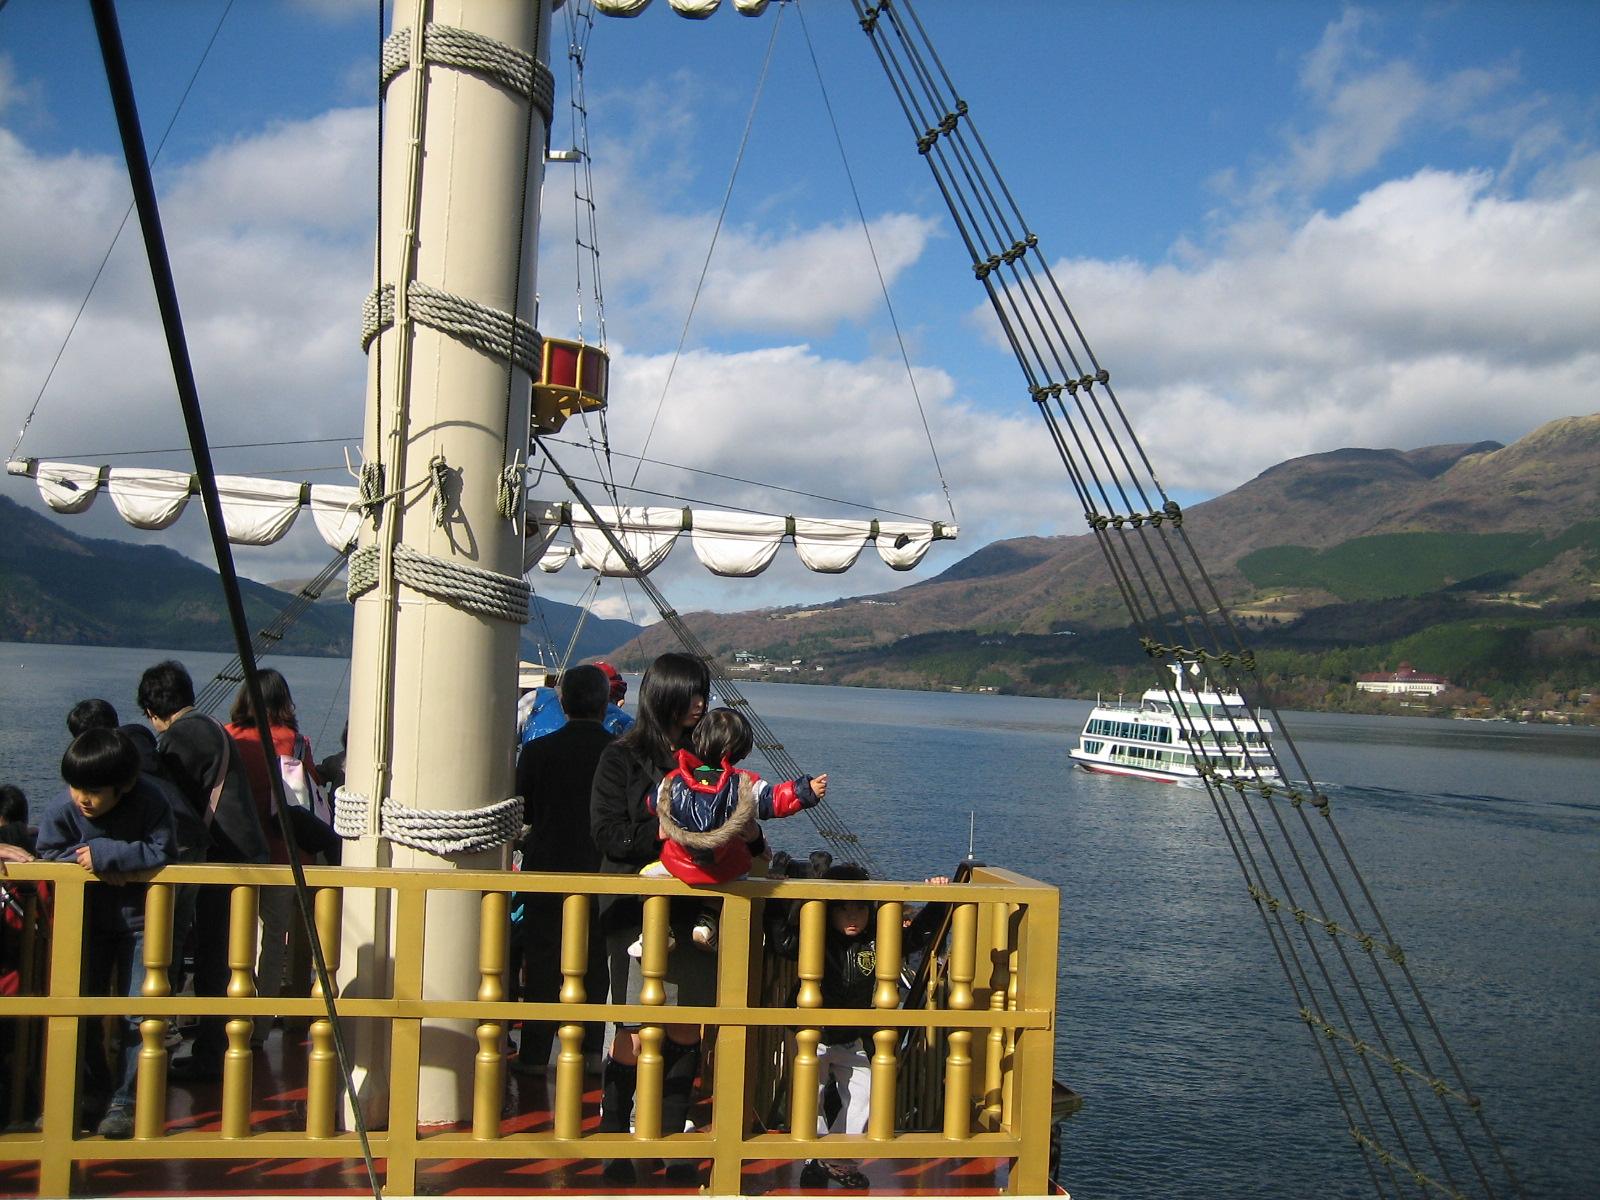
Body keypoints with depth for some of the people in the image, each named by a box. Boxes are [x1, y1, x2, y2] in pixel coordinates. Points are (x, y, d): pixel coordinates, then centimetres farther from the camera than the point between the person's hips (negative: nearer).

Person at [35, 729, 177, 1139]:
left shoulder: (151, 804, -23)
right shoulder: (62, 809, -16)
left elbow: (163, 854, -27)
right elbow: (48, 853, -9)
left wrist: (104, 854, -30)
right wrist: (98, 868, -24)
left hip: (141, 920, -3)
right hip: (89, 920, 3)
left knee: (137, 1014, -4)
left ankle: (123, 1102, 5)